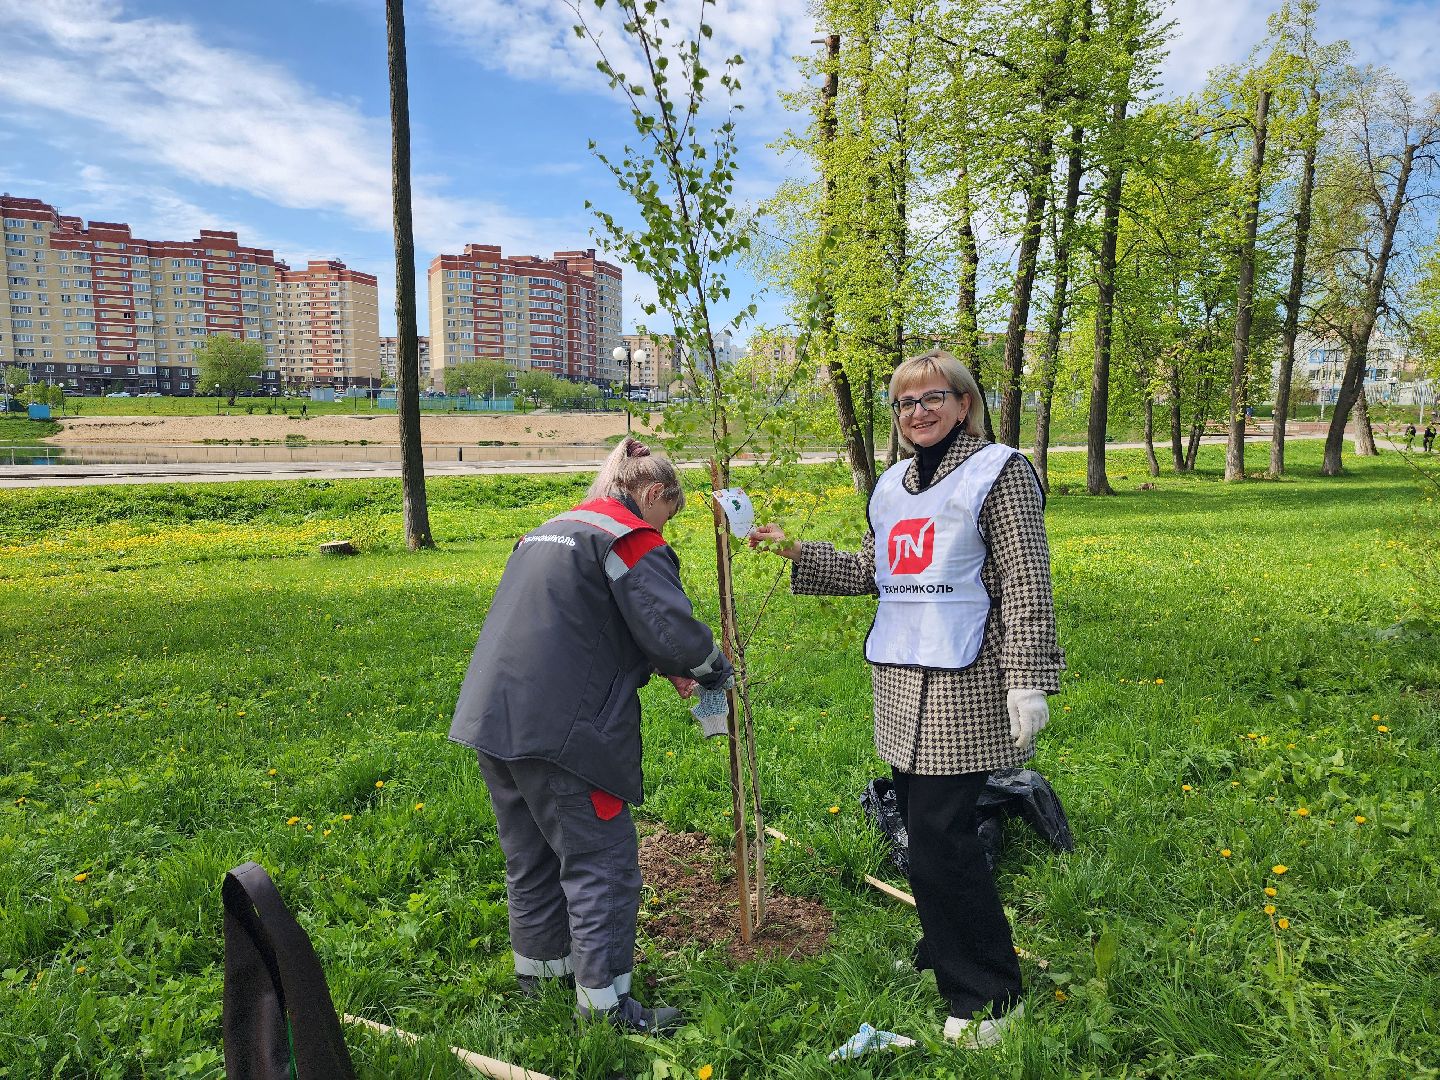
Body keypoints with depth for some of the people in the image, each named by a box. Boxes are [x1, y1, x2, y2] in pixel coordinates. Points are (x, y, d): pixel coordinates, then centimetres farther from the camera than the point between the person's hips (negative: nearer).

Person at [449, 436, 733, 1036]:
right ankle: (604, 998, 11)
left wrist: (662, 666, 21)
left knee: (531, 852, 23)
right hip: (559, 730, -9)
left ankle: (537, 964, 40)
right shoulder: (631, 538, -8)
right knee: (601, 861, 3)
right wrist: (716, 672, 2)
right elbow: (675, 632, -18)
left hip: (493, 717, 9)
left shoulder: (549, 531, 20)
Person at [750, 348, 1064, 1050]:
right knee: (925, 829, 13)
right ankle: (942, 955, 33)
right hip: (901, 686, 7)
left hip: (965, 689, -7)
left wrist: (1029, 681, -16)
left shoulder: (998, 472, -5)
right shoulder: (892, 485, 15)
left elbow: (1026, 585, -11)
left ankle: (989, 997, 13)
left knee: (938, 843, -5)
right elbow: (872, 574, 21)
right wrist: (794, 551, 15)